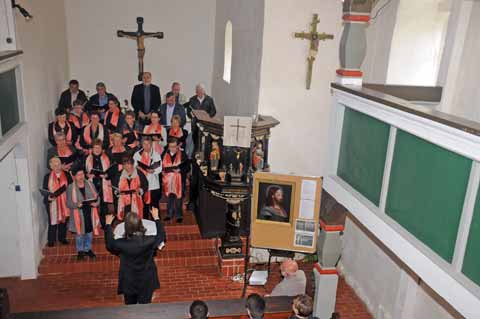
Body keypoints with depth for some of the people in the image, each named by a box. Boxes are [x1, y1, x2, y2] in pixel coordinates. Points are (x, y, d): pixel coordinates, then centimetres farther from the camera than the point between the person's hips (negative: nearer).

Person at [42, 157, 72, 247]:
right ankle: (51, 240, 15)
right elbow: (44, 190, 1)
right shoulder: (47, 177, 1)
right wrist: (48, 197, -18)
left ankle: (62, 238, 27)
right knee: (53, 222, 2)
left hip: (64, 203, 2)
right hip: (52, 203, -1)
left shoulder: (67, 175, 2)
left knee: (63, 220, 11)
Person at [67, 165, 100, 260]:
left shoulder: (90, 184, 0)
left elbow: (97, 196, 5)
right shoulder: (71, 187, -9)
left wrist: (96, 203, -15)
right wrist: (76, 204, -27)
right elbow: (68, 203, -8)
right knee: (79, 234, 9)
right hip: (78, 215, -3)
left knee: (89, 232, 16)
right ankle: (80, 251, 28)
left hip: (90, 213, 3)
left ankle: (88, 249, 34)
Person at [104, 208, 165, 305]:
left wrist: (108, 224, 12)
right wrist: (156, 218, 10)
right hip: (146, 284, 0)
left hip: (128, 284, 0)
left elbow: (109, 244, 2)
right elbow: (161, 235, 0)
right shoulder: (149, 241, -23)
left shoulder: (121, 244, -23)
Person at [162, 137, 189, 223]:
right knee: (169, 197, 12)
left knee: (178, 198, 3)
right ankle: (169, 214, 26)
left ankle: (179, 216, 15)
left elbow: (186, 167, -6)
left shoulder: (182, 155, -5)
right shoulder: (164, 155, 4)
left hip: (179, 181, -3)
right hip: (168, 181, 3)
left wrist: (180, 170, -21)